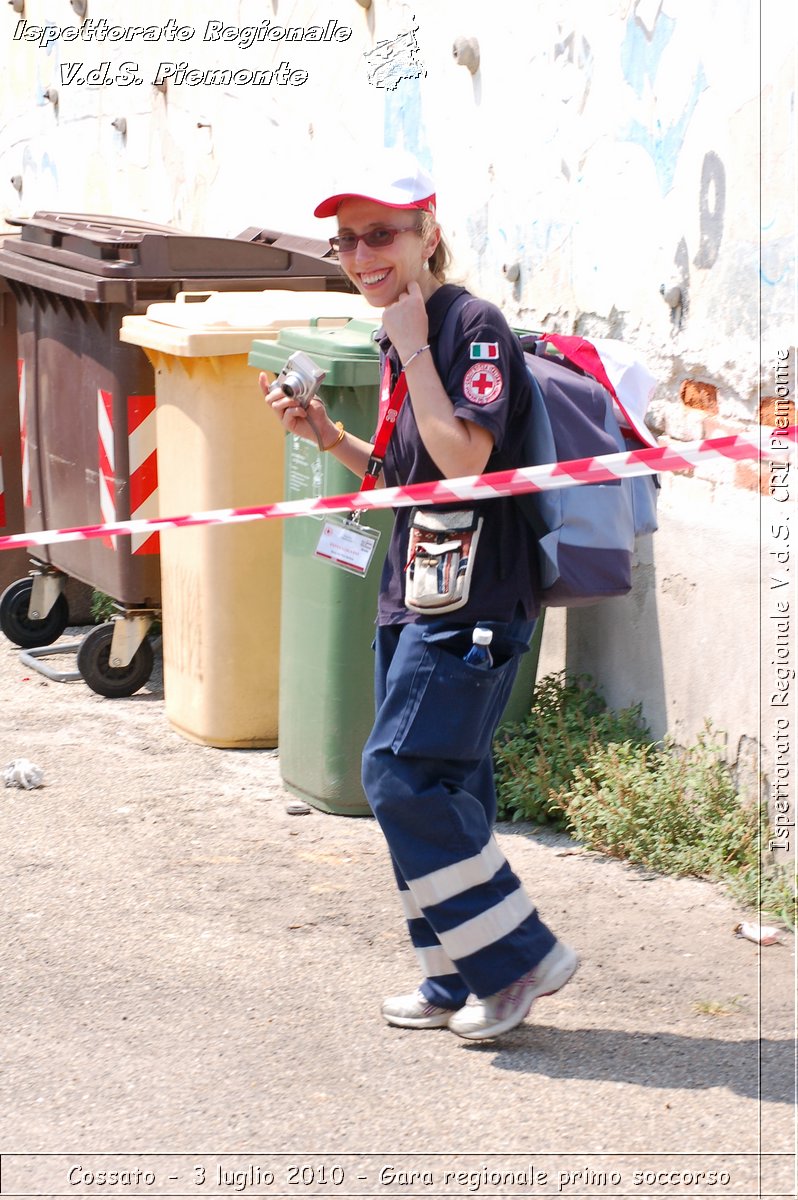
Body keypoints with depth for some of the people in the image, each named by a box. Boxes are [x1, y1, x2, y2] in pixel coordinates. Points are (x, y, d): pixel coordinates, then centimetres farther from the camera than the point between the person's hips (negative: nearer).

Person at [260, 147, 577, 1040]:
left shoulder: (473, 326, -13)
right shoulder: (396, 344, 14)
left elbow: (463, 457, -25)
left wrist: (414, 345, -19)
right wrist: (329, 437, 7)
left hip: (472, 598, -9)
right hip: (414, 595, 9)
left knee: (403, 776, -12)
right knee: (438, 788, 12)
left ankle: (518, 956, 0)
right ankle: (457, 982, 21)